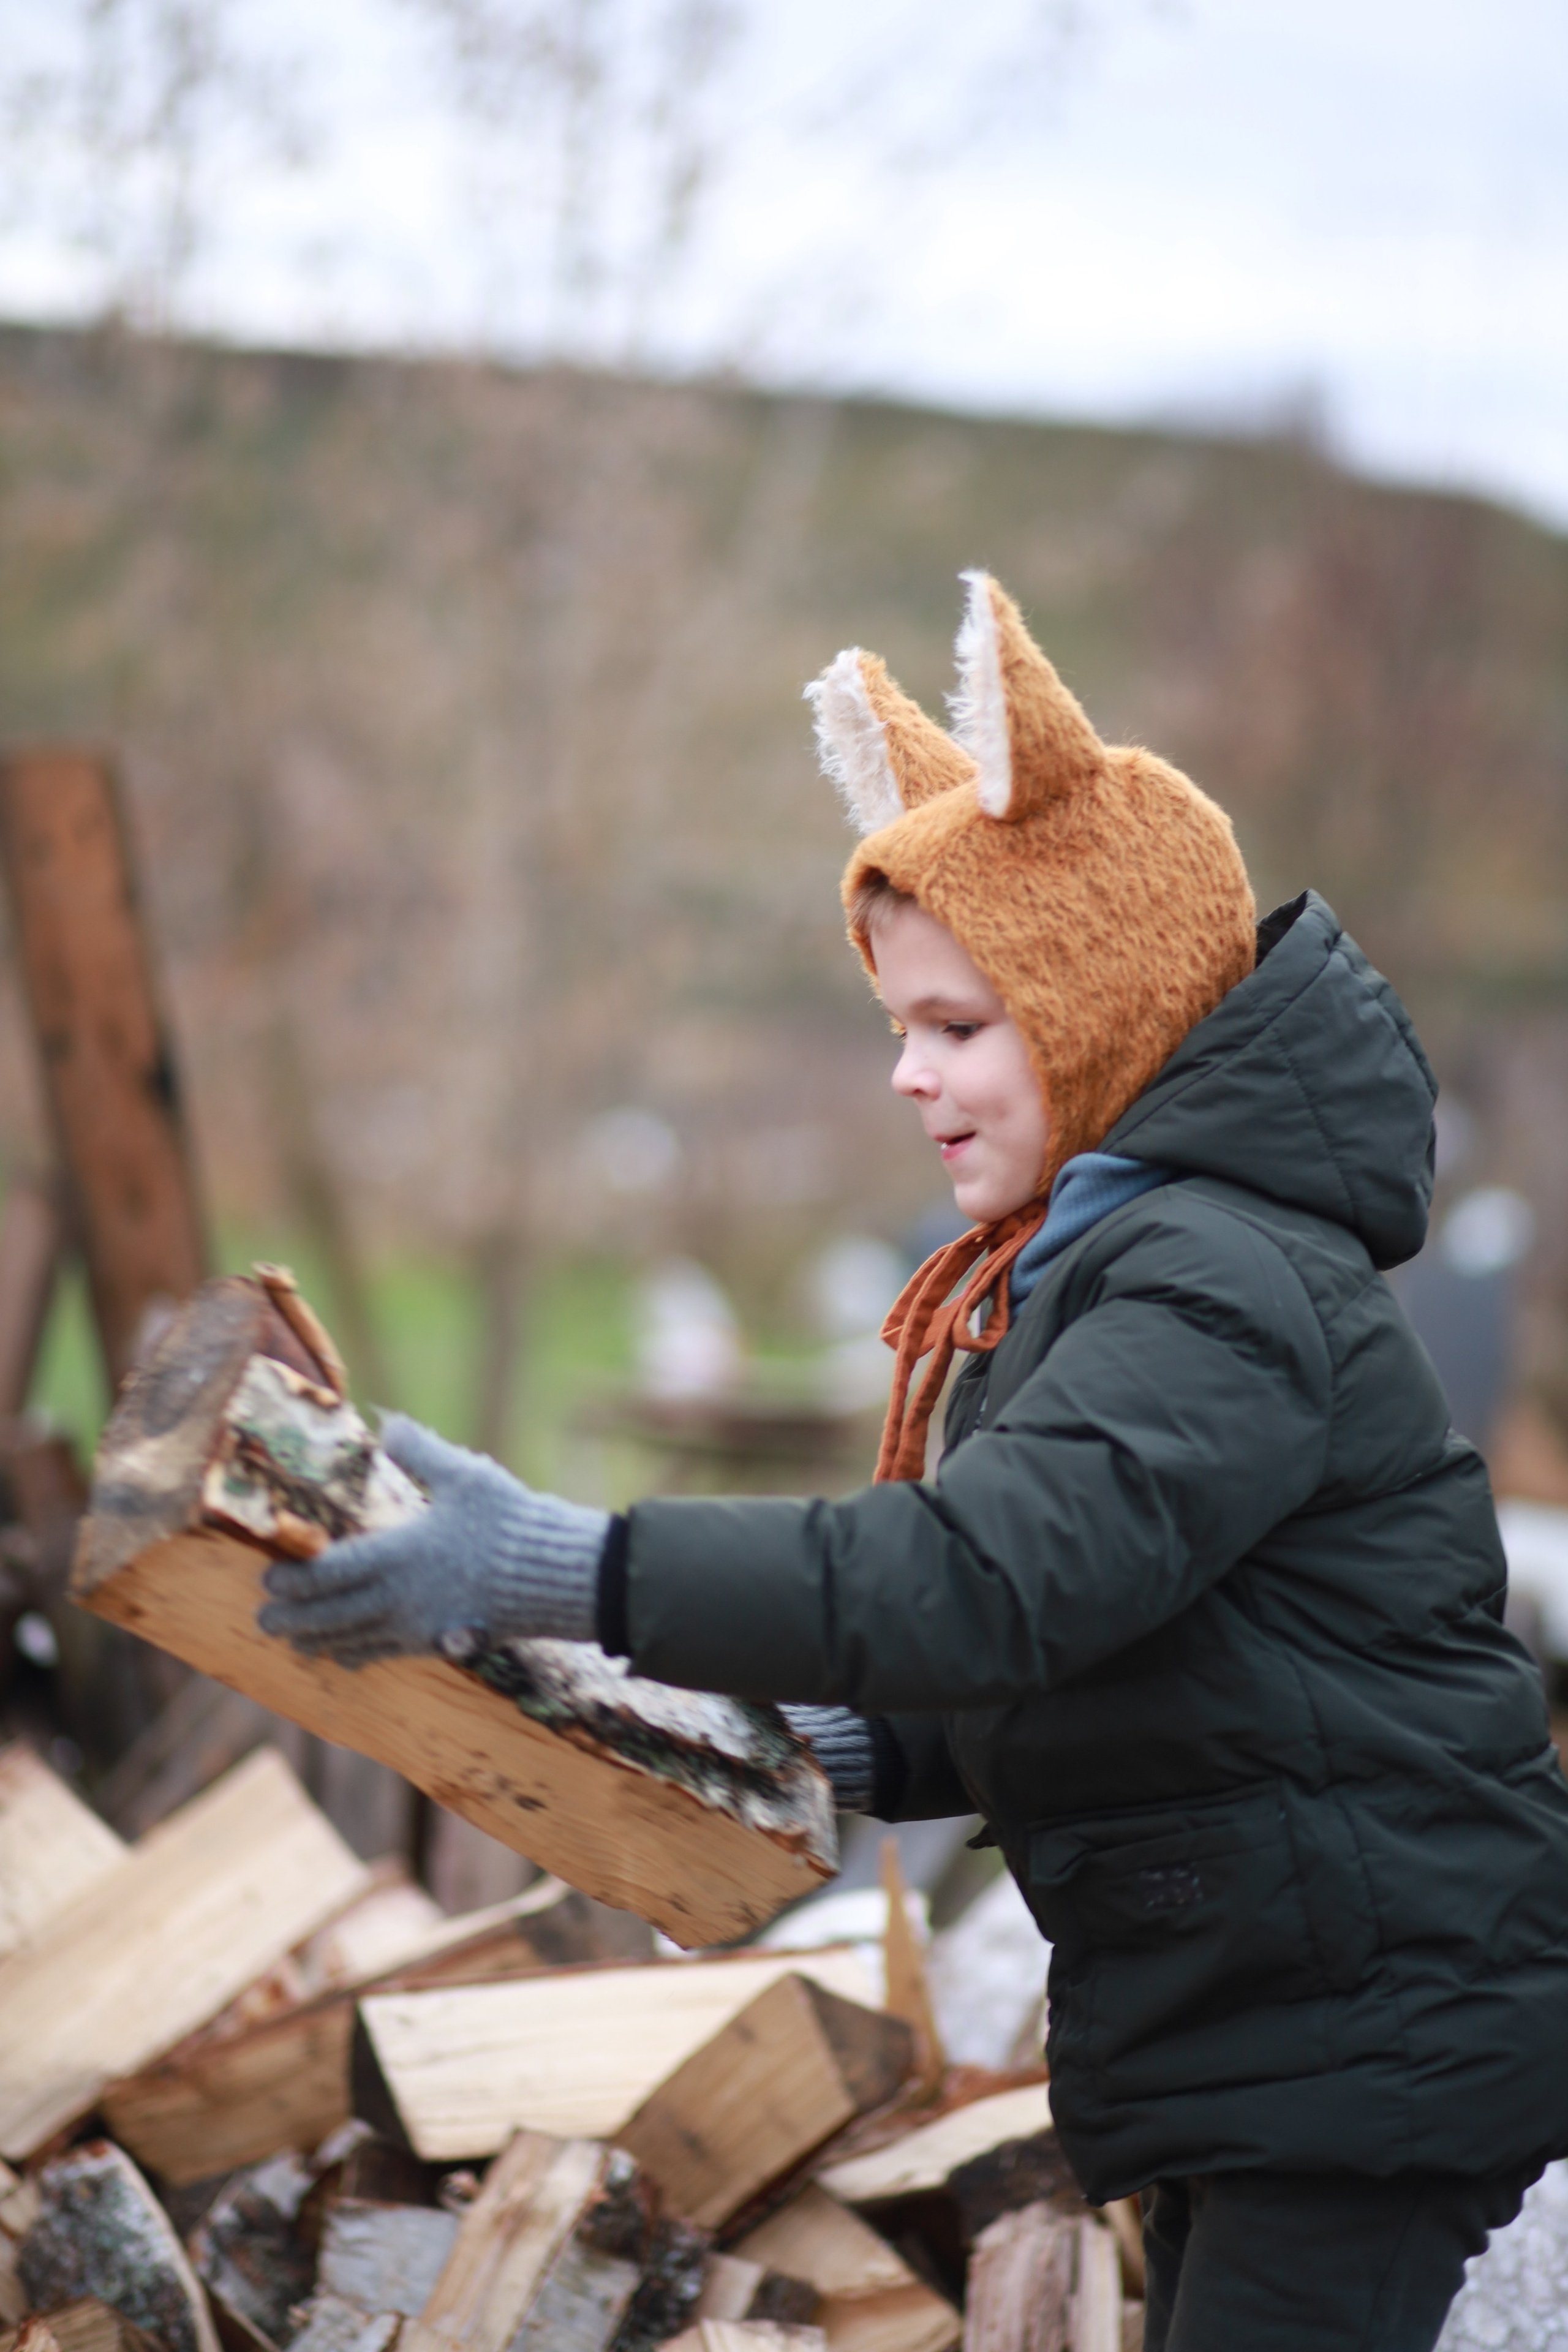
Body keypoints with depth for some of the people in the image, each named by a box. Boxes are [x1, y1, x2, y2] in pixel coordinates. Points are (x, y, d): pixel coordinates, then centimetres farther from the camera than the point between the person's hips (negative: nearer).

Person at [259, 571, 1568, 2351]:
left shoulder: (1232, 1283, -21)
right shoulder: (1079, 1272, 12)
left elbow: (992, 1575, -34)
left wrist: (570, 1573, -37)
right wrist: (832, 1751, 0)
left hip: (1375, 2052, -10)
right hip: (1242, 2039, 10)